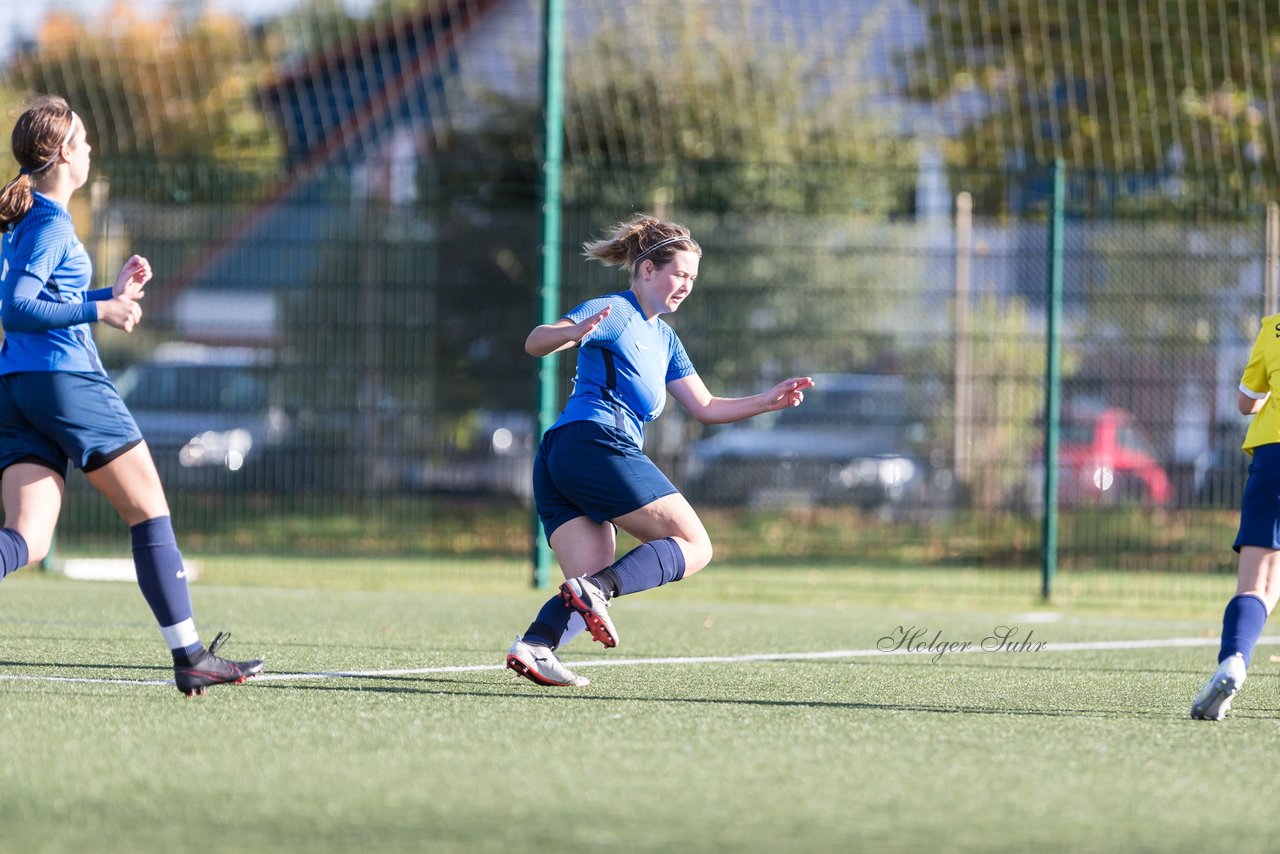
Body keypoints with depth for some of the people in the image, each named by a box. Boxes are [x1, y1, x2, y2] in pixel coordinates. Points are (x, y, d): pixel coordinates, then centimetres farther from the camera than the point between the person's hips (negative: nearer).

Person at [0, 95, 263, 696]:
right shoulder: (51, 224, -9)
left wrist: (112, 295, 27)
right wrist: (100, 310, -24)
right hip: (68, 381, -8)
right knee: (150, 511, 3)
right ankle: (189, 657, 4)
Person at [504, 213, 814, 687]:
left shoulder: (663, 338, 28)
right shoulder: (614, 312, 1)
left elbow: (705, 408, 30)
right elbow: (535, 341, -13)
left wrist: (769, 400, 18)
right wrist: (573, 332, -35)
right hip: (597, 446, -9)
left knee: (595, 579, -1)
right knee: (694, 547, -6)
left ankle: (533, 644, -25)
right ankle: (596, 590, -27)